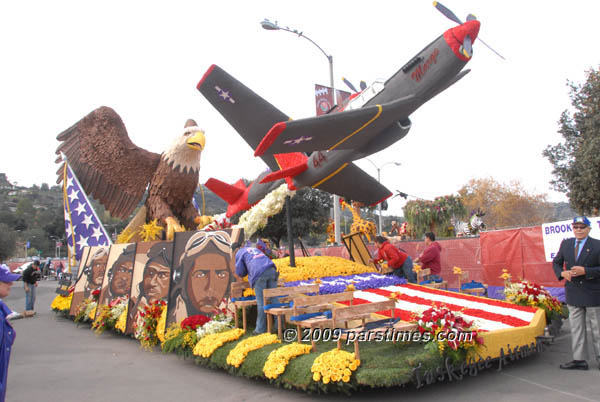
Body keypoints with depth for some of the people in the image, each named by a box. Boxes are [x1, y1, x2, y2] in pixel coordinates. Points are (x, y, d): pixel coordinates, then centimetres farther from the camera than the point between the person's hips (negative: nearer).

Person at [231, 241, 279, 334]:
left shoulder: (239, 253, 15)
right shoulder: (254, 249, 34)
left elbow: (240, 272, 12)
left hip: (259, 274, -6)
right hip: (271, 270, 6)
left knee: (261, 302, -2)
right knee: (274, 299, 6)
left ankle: (261, 328, 2)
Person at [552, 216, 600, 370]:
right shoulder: (566, 244, 6)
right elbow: (556, 262, 13)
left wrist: (585, 271, -23)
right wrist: (562, 273, -6)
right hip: (573, 293, 4)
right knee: (576, 328, 9)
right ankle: (579, 360, 17)